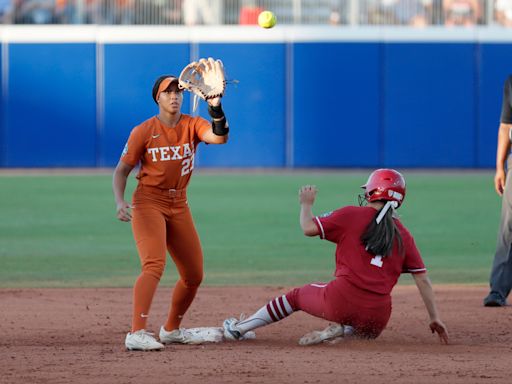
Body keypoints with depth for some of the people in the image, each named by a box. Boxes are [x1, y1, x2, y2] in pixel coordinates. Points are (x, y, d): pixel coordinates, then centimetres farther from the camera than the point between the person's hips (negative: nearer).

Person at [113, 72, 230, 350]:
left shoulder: (192, 126, 0)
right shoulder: (143, 132, -6)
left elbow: (219, 137, -21)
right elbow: (121, 171, -3)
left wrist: (215, 106, -37)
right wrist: (120, 202, -19)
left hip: (179, 206, 5)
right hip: (148, 202, -5)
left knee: (194, 275, 9)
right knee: (154, 265, -26)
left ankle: (171, 330, 30)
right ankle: (136, 334, -35)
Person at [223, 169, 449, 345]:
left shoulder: (351, 216, 2)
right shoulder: (403, 235, 11)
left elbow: (309, 228, -1)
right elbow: (422, 278, 9)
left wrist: (307, 204, 19)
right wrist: (435, 317, 13)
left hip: (341, 301, -2)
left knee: (297, 296, 26)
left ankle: (238, 328, 30)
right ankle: (343, 331, 4)